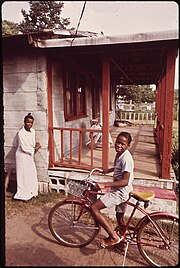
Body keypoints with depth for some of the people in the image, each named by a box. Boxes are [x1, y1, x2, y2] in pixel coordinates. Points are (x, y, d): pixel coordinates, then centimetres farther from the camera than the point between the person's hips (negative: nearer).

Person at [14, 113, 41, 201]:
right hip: (22, 156, -7)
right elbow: (24, 148, -21)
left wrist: (36, 145, -9)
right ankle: (23, 194, 19)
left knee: (32, 174, 14)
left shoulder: (33, 131, 0)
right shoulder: (21, 133, -21)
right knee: (23, 175, 4)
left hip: (30, 156, 7)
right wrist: (34, 149, -11)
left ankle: (32, 192, 30)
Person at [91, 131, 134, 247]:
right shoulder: (119, 154, 6)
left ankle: (113, 237, -4)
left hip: (121, 192, -10)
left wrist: (105, 184, -35)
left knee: (95, 208, -12)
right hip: (120, 191, 10)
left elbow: (125, 181, -29)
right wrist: (108, 170, 20)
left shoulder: (126, 158, -23)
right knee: (120, 216, 24)